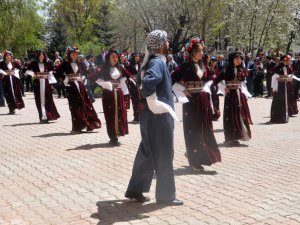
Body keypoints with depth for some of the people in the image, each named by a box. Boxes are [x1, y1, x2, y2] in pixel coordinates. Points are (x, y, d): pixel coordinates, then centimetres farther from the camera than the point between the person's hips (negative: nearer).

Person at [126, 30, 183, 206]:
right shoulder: (158, 63, -18)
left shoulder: (153, 61, 12)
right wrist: (153, 103, -26)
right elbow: (147, 81, -37)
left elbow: (144, 80, 26)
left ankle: (135, 190, 24)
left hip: (153, 118, 9)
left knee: (147, 154, 16)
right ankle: (166, 195, 14)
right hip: (159, 117, -9)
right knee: (164, 156, 2)